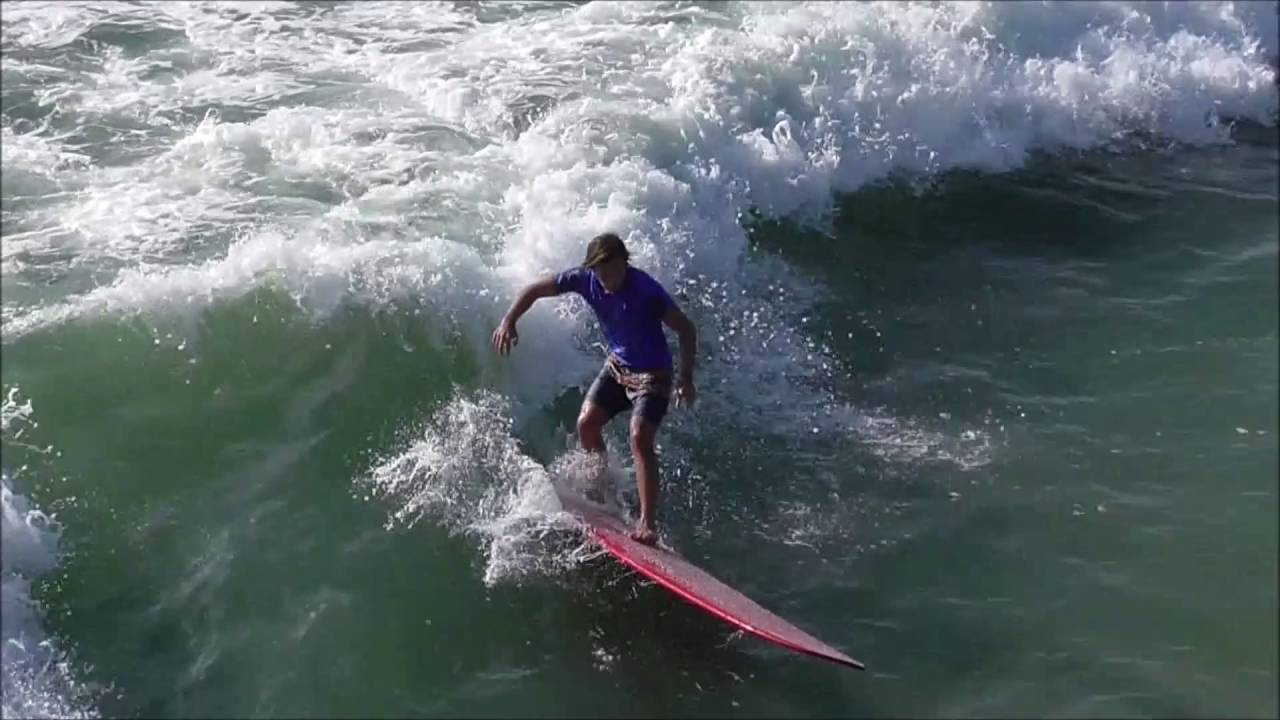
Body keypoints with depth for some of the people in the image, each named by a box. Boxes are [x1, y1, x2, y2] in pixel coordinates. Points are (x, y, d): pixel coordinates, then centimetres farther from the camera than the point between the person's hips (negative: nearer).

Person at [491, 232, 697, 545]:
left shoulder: (646, 291, -29)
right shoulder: (584, 279, -14)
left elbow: (686, 329, -21)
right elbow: (535, 290, -3)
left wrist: (686, 377, -28)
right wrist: (509, 321, -17)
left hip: (652, 374, -6)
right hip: (617, 364, 6)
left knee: (639, 439, -20)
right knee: (587, 423, -2)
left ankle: (647, 525, -18)